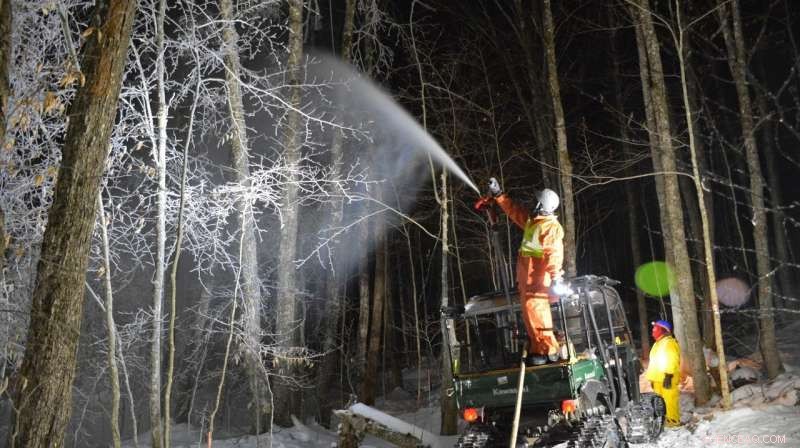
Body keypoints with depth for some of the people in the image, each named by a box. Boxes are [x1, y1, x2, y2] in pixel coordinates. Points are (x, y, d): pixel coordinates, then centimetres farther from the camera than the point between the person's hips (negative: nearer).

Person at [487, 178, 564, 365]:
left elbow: (554, 253, -24)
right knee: (529, 311, 11)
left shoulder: (552, 227, -14)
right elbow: (513, 210, 28)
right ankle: (537, 348, 17)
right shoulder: (531, 220, 14)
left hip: (538, 276, -10)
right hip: (526, 275, 10)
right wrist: (498, 194, 25)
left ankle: (548, 350, -10)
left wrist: (555, 277, -33)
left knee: (535, 309, -14)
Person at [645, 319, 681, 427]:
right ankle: (667, 418, 21)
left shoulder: (669, 342, -9)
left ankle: (674, 420, -2)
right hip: (658, 378, 10)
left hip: (666, 378, -10)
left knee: (670, 399, -7)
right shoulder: (658, 343, 21)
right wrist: (652, 378, 23)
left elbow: (672, 360, -17)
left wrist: (668, 376, -23)